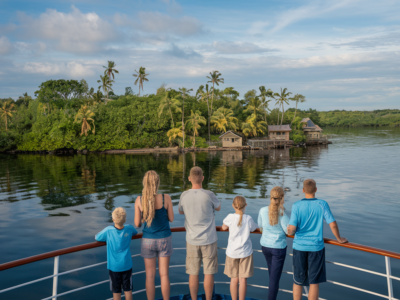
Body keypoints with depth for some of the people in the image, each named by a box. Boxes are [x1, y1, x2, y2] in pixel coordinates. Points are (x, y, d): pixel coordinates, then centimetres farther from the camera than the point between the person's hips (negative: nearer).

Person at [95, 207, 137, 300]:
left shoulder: (108, 230, -17)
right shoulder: (129, 228, -10)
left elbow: (96, 238, 0)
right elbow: (135, 232, 14)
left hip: (114, 267, -2)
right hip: (127, 265, 2)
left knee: (116, 291, 11)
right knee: (128, 290, 14)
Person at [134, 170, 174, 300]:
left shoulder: (139, 200, -12)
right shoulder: (166, 198, -14)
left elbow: (137, 224, -6)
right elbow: (171, 219, -3)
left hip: (148, 241, 0)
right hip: (164, 240, 0)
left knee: (150, 276, 13)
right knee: (164, 274, 12)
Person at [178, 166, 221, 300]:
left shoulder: (184, 196, -8)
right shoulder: (209, 195, -14)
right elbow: (218, 207, 7)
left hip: (192, 240, 2)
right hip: (209, 240, -2)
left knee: (193, 273, 10)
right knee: (209, 273, 8)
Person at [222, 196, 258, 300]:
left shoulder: (230, 217, -11)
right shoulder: (248, 219, -10)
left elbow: (224, 227, 6)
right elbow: (254, 228, 8)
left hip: (232, 252, 0)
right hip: (245, 252, 0)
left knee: (234, 278, 10)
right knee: (243, 279, 6)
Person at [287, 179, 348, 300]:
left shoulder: (296, 206, -8)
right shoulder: (322, 204, -8)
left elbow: (291, 229, -12)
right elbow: (332, 224, -7)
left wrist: (289, 232, 11)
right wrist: (339, 239, 10)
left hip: (299, 246, 1)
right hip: (316, 247, -1)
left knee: (298, 281, 14)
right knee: (314, 282, 9)